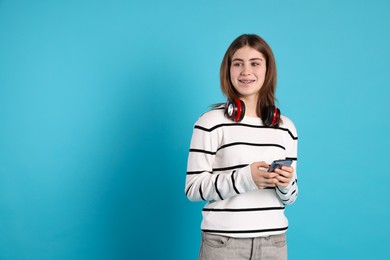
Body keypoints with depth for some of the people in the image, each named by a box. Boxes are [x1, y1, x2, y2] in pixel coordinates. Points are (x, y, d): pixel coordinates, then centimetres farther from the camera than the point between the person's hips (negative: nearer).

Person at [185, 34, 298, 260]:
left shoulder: (286, 128, 5)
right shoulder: (211, 122, -7)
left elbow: (289, 197, 11)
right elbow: (194, 188, -10)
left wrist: (285, 184, -11)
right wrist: (245, 177, -21)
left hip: (274, 241, 4)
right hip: (224, 242, -3)